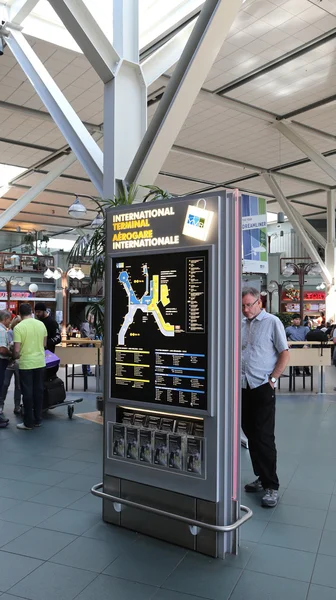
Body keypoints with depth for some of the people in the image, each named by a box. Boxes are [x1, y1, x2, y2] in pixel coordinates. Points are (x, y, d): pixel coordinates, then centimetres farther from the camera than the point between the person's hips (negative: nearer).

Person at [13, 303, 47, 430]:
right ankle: (37, 420, 21)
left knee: (27, 393, 4)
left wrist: (16, 357, 6)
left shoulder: (18, 327, -14)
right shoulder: (41, 324, 1)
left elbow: (17, 350, -15)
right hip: (40, 363, 5)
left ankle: (29, 422, 11)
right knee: (38, 391, 13)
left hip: (26, 364, -4)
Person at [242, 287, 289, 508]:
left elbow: (285, 354, -6)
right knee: (251, 435, 13)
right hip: (243, 388, 6)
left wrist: (272, 379, -10)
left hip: (262, 388, -6)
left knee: (264, 438, -3)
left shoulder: (272, 322, -6)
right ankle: (262, 477, 27)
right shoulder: (242, 324, 9)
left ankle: (272, 487, 7)